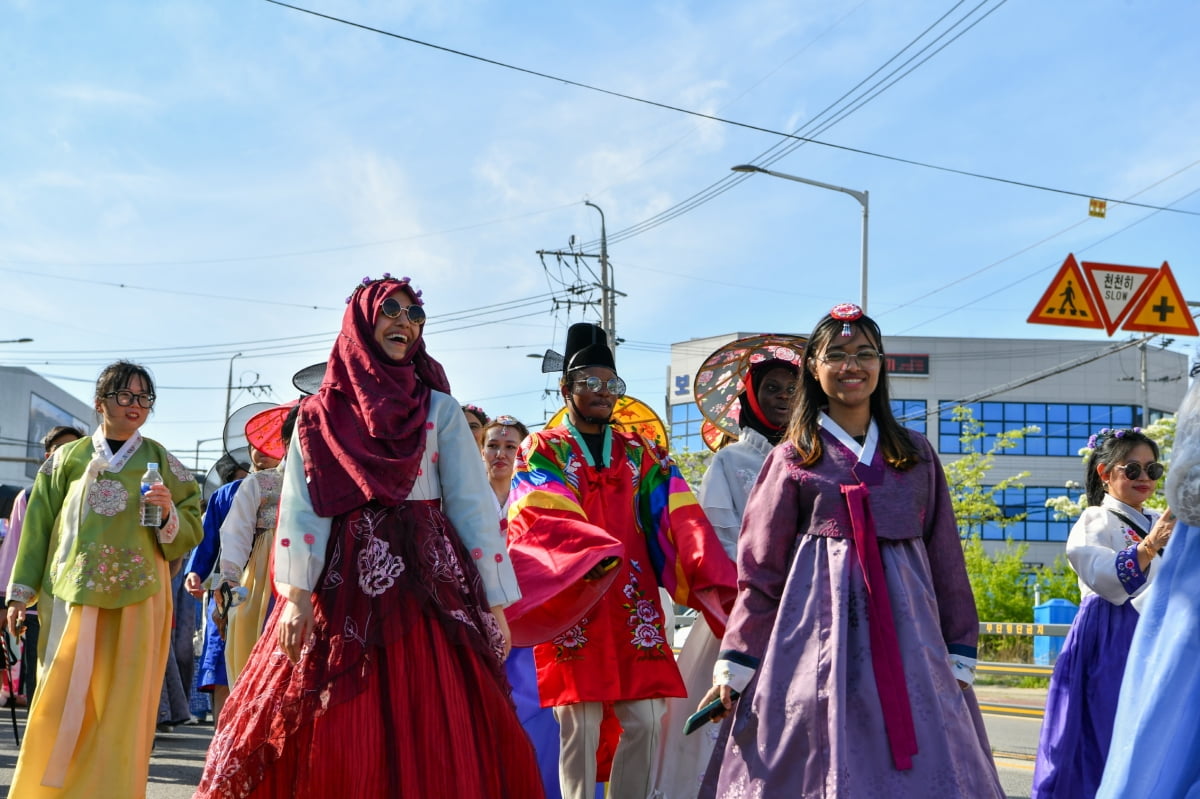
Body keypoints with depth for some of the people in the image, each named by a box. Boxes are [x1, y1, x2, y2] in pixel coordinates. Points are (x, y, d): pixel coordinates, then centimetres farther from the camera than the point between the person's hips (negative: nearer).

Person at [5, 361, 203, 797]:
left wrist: (168, 513, -13)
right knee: (63, 704, -2)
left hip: (137, 602, 0)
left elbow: (191, 532, 8)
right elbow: (39, 528, 10)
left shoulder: (161, 462, 7)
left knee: (123, 710, -1)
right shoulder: (68, 459, 9)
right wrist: (20, 594, 7)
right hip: (74, 599, 0)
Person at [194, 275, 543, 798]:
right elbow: (301, 508, 1)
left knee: (435, 733, -5)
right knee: (329, 736, -3)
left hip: (426, 581, 0)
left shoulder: (440, 410, 10)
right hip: (341, 582, 0)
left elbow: (474, 505, 5)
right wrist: (296, 594, -13)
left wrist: (494, 604, -1)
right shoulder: (321, 414, 10)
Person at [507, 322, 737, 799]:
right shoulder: (541, 451, 5)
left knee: (644, 723, 1)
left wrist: (716, 578, -14)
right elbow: (543, 521, -13)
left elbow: (680, 520, 2)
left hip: (633, 604, 4)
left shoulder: (640, 454, 15)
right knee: (579, 726, -4)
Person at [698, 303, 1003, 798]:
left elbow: (946, 559, 13)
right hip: (820, 635, -2)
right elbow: (761, 570, 5)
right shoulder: (793, 458, 6)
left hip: (907, 634, 2)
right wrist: (734, 662, 0)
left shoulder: (916, 455, 12)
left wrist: (961, 652, 8)